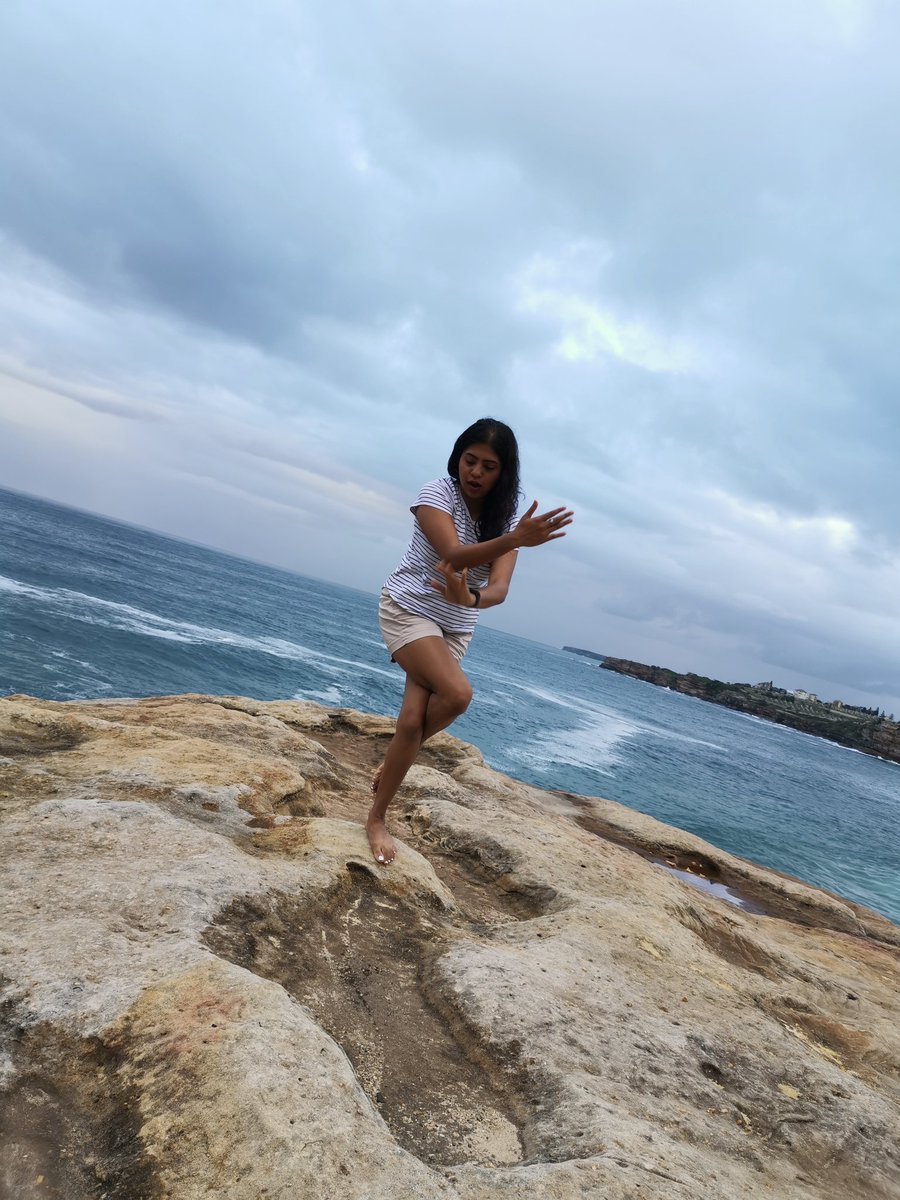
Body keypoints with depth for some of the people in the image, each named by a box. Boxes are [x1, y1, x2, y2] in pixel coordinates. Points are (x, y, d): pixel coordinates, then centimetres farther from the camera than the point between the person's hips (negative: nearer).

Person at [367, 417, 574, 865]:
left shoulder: (506, 518, -5)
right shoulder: (436, 493, -16)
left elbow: (499, 588, -17)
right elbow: (453, 555, -31)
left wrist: (469, 598, -40)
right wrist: (515, 540, -45)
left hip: (455, 627, 4)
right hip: (408, 609, -4)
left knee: (412, 720, -2)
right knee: (457, 693, -25)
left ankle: (376, 819, 19)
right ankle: (394, 761, 2)